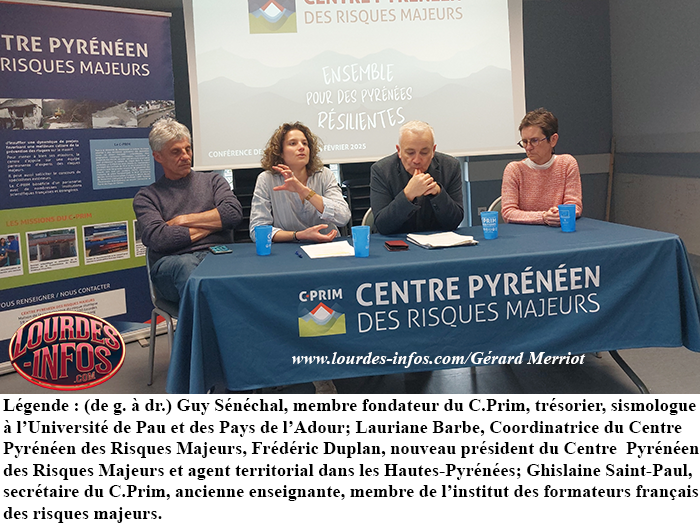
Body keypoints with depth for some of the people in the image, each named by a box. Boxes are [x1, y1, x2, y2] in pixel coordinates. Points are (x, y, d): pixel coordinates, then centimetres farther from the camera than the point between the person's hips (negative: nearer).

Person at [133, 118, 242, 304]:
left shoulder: (212, 181, 25)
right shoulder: (146, 196, 18)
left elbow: (234, 213, 5)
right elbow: (157, 238, -2)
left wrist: (183, 220, 4)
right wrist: (211, 225, 4)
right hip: (170, 262, -1)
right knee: (185, 264, -39)